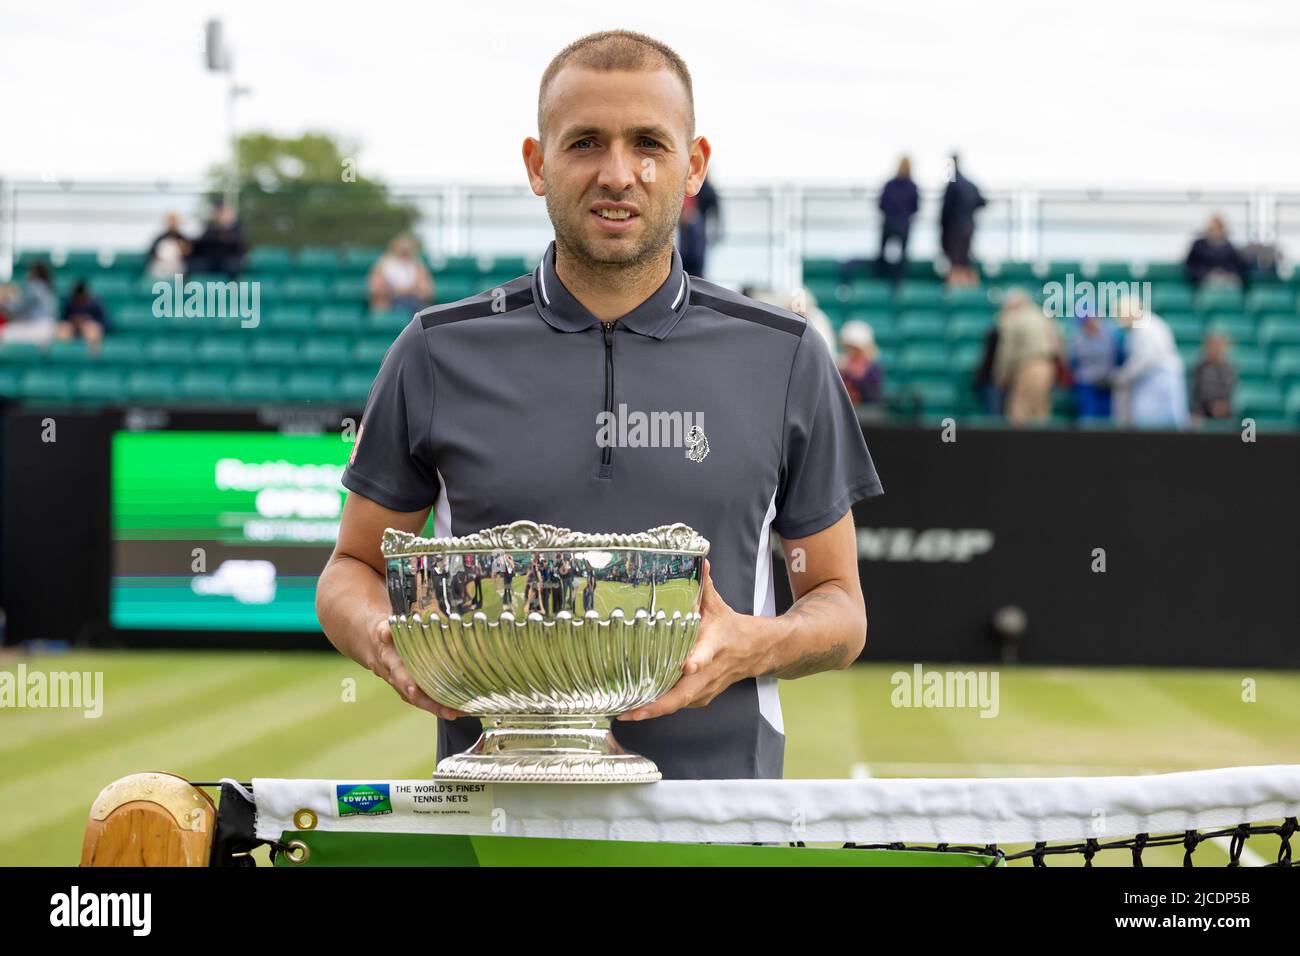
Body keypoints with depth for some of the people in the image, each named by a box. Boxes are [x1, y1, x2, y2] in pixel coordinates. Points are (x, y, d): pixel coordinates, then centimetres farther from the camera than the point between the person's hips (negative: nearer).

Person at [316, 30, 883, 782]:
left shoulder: (786, 357, 10)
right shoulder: (438, 354, 10)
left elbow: (841, 607, 14)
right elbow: (352, 570, 17)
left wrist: (752, 647, -8)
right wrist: (384, 641, -5)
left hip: (715, 796, 0)